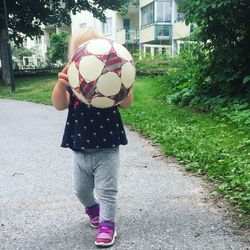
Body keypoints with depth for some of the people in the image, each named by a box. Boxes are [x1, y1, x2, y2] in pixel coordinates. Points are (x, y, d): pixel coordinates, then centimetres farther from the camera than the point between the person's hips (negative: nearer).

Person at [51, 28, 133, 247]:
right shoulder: (72, 82, -4)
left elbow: (127, 104, -20)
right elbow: (59, 105, -19)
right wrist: (60, 85, -40)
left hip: (107, 149, -3)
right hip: (80, 150, 4)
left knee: (107, 190, 5)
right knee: (81, 190, 20)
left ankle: (107, 225, 20)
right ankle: (93, 209, 48)